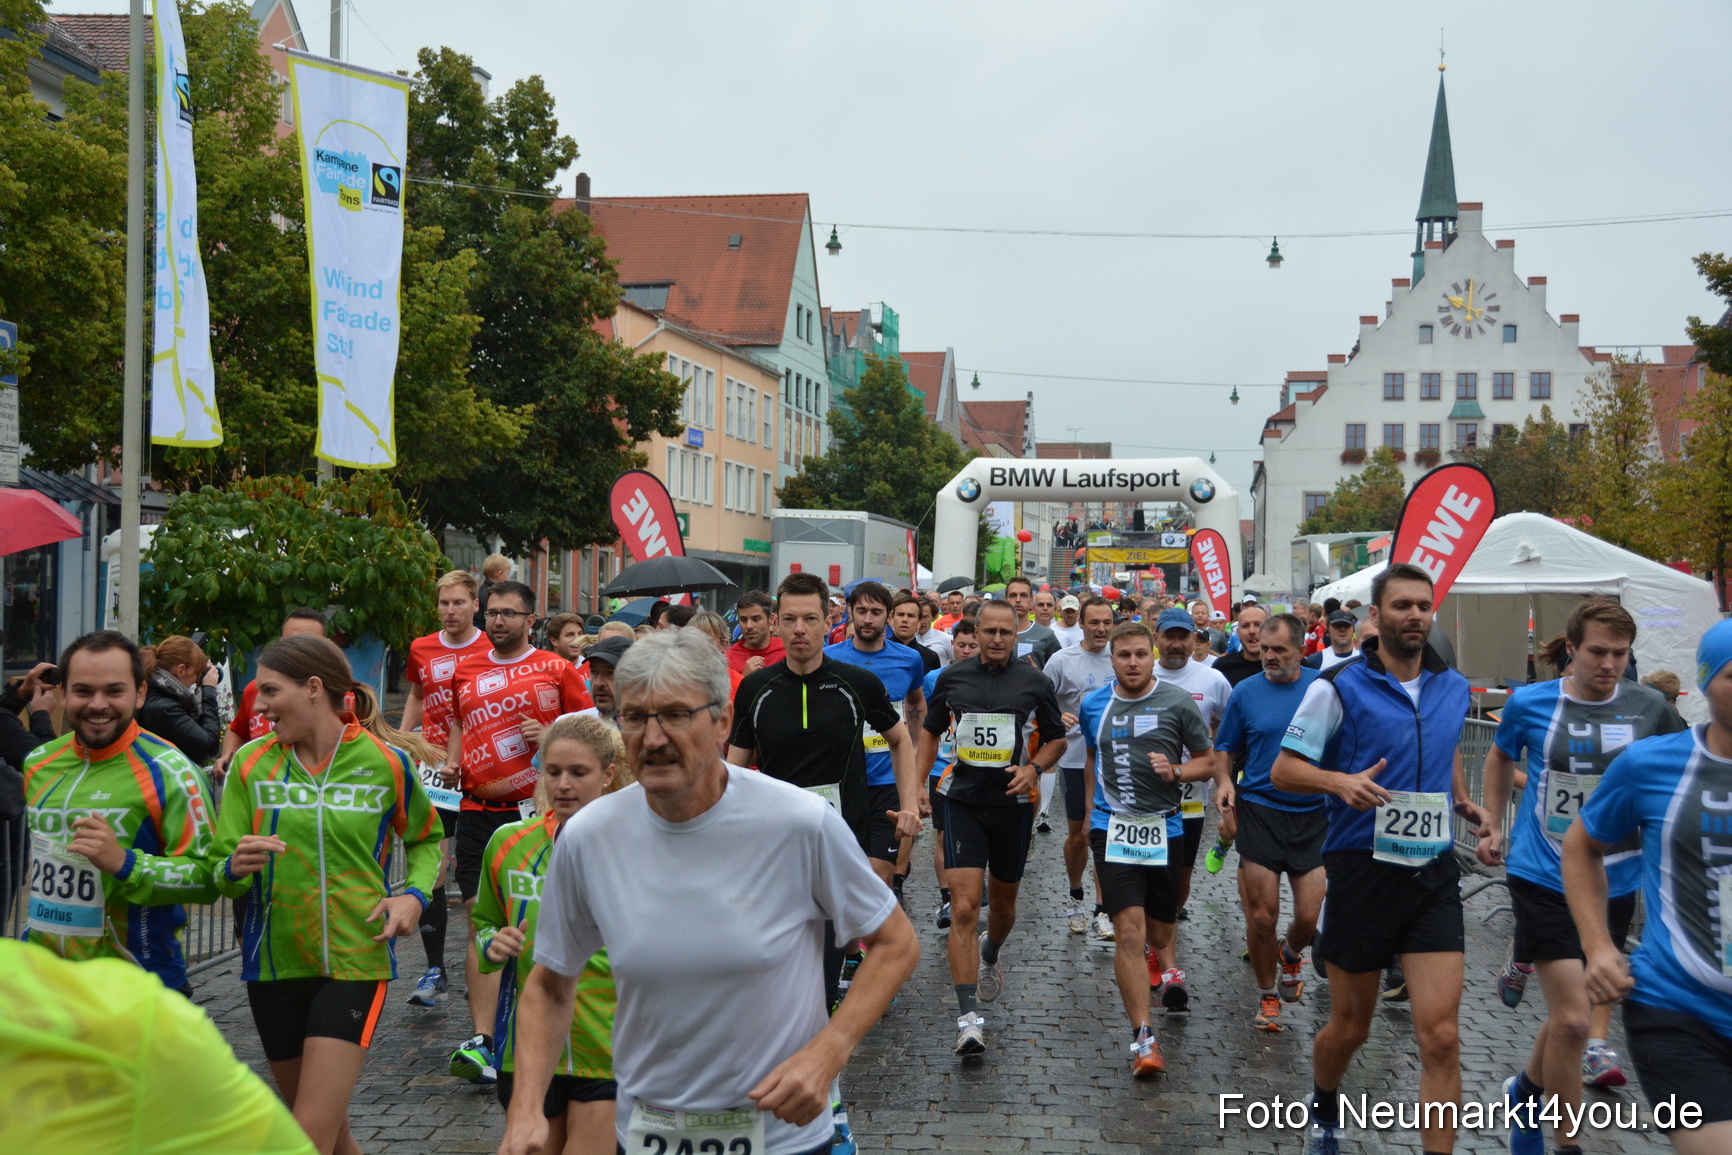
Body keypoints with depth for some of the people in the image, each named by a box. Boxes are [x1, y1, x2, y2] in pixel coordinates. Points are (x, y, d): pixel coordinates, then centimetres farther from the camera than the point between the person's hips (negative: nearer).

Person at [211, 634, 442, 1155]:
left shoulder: (386, 762, -5)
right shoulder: (251, 763, -1)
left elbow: (426, 838, 12)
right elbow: (219, 870, 1)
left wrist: (415, 895, -6)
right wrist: (236, 867, -23)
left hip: (356, 960, -3)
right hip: (275, 961, 3)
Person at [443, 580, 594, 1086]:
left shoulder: (556, 669, 2)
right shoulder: (465, 671, 12)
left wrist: (552, 736, -13)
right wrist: (451, 761, 10)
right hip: (478, 810, 2)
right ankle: (481, 1041, -9)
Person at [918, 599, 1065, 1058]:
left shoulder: (1035, 682, 0)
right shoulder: (952, 678, 3)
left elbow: (1056, 739, 9)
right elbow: (931, 731, 16)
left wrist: (1033, 768, -10)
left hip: (1013, 803, 1)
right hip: (963, 800, -1)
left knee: (1003, 905, 17)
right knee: (964, 908, -13)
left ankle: (990, 956, 53)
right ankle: (969, 1018, -13)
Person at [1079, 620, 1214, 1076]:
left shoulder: (1177, 702, -4)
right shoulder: (1093, 704, 5)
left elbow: (1209, 760, 3)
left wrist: (1175, 771, -15)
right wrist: (1091, 809, 24)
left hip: (1163, 826, 0)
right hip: (1113, 827, 0)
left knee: (1160, 925, 14)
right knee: (1128, 931, -12)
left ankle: (1168, 968, 51)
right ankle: (1143, 1038, -10)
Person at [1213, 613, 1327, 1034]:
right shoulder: (1245, 692, 2)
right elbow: (1225, 747, 10)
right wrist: (1223, 780, -8)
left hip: (1313, 814, 0)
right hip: (1259, 812, 0)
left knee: (1309, 916, -1)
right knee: (1262, 916, -1)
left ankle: (1291, 954, 35)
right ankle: (1266, 996, 21)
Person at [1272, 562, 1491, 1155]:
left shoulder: (1454, 687, 7)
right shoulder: (1339, 686, -7)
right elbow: (1283, 770, -5)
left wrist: (1464, 803, 8)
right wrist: (1342, 782, -24)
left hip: (1434, 872, 3)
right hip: (1363, 868, -3)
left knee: (1441, 1035, -8)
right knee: (1350, 1027, 12)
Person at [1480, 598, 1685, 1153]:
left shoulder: (1649, 707, -3)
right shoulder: (1529, 702, -5)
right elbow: (1500, 758, 16)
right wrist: (1494, 826, 15)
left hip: (1615, 882, 2)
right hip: (1545, 878, -2)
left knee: (1569, 1015, 14)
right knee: (1571, 1020, -10)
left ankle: (1526, 1090, 43)